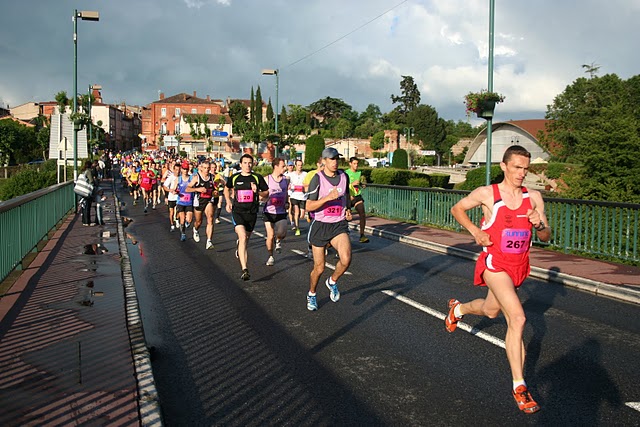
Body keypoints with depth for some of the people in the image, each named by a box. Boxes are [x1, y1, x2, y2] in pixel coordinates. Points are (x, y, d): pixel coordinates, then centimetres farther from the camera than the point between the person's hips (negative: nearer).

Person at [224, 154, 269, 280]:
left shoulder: (257, 178, 1)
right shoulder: (234, 178, 3)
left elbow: (267, 193, 8)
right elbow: (227, 189, 23)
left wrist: (257, 192, -12)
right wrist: (228, 201, 9)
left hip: (252, 212, 2)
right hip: (237, 211, -2)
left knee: (245, 239, 17)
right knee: (243, 237, -21)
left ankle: (239, 243, 58)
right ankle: (244, 270, -26)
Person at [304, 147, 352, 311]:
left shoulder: (344, 176, 5)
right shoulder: (317, 179, -10)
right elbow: (309, 206, -15)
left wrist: (348, 209, 9)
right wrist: (328, 197, -26)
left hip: (339, 225, 3)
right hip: (320, 225, -3)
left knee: (346, 259, -21)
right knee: (319, 268, 5)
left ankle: (332, 282, 10)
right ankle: (311, 295, 34)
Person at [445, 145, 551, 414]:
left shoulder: (534, 197, 0)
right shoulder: (487, 194, -11)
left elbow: (546, 238, 4)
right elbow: (456, 209, 5)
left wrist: (539, 225, -19)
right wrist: (475, 231, -9)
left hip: (519, 266, 6)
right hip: (495, 263, -5)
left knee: (491, 311, 25)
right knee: (518, 318, -20)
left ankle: (458, 309, 59)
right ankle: (519, 386, -11)